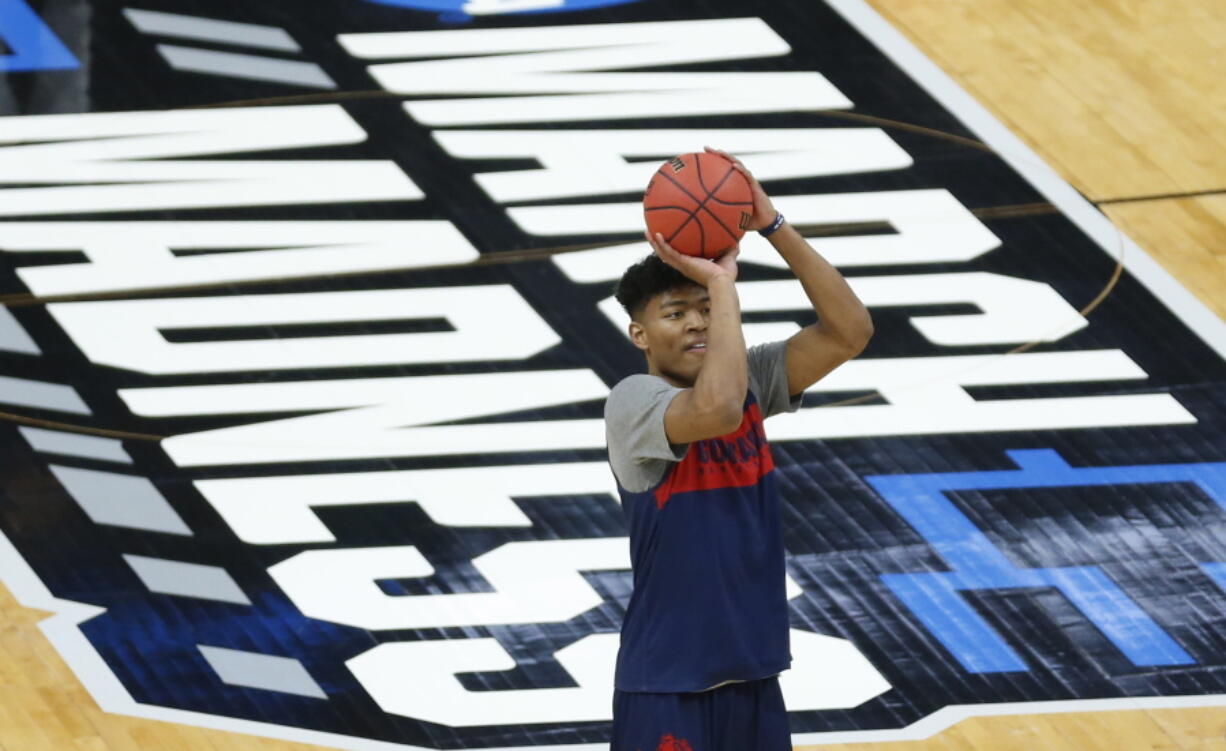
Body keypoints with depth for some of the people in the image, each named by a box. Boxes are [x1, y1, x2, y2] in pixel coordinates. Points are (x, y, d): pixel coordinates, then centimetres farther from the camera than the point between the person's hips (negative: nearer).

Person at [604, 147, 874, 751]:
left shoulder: (747, 381, 4)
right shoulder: (633, 404, -15)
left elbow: (849, 332, -6)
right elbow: (716, 410, -36)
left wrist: (772, 227, -15)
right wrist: (722, 280, -26)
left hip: (751, 673, 7)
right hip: (668, 686, -7)